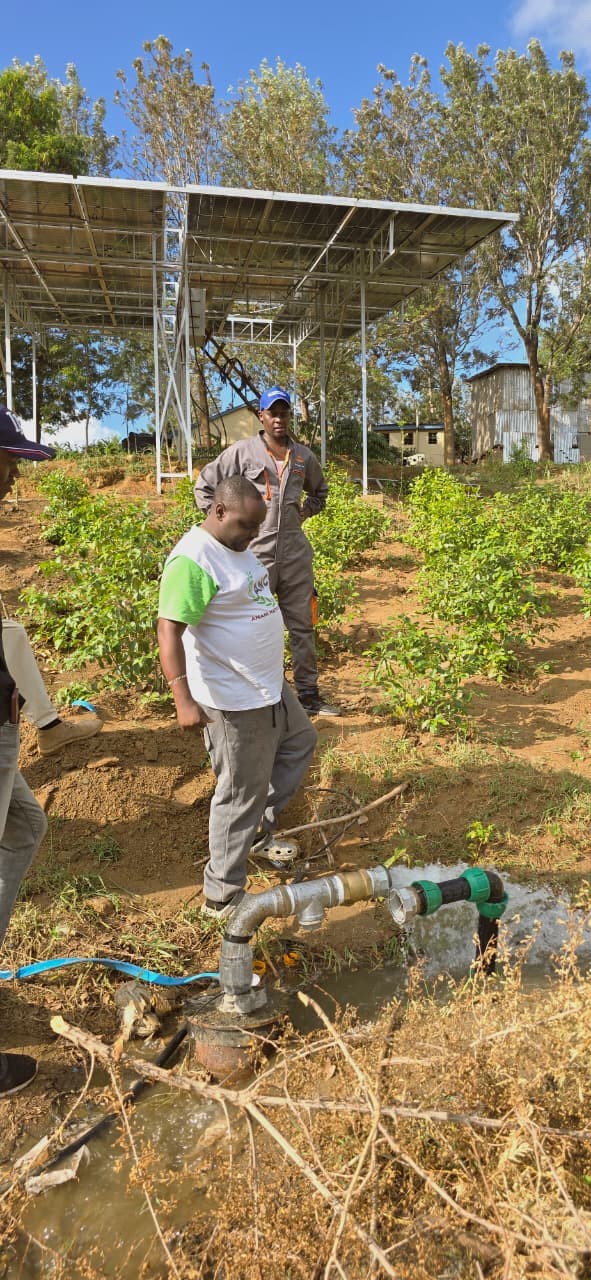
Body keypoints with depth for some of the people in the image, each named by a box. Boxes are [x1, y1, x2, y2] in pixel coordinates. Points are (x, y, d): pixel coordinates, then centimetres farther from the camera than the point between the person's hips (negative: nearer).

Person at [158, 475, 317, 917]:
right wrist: (184, 699, -38)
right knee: (241, 795, 2)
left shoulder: (236, 546, 6)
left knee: (300, 742, 28)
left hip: (270, 687, 10)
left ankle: (260, 830, 41)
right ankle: (222, 896, 20)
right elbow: (169, 630, -30)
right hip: (235, 702, -10)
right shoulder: (194, 560, -24)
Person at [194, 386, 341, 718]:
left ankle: (309, 694, 22)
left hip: (296, 555, 4)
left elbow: (320, 491, 28)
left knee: (303, 627, 10)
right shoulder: (242, 451, -3)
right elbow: (204, 486, 3)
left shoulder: (304, 456, 9)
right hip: (254, 554, -4)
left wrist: (304, 513, 11)